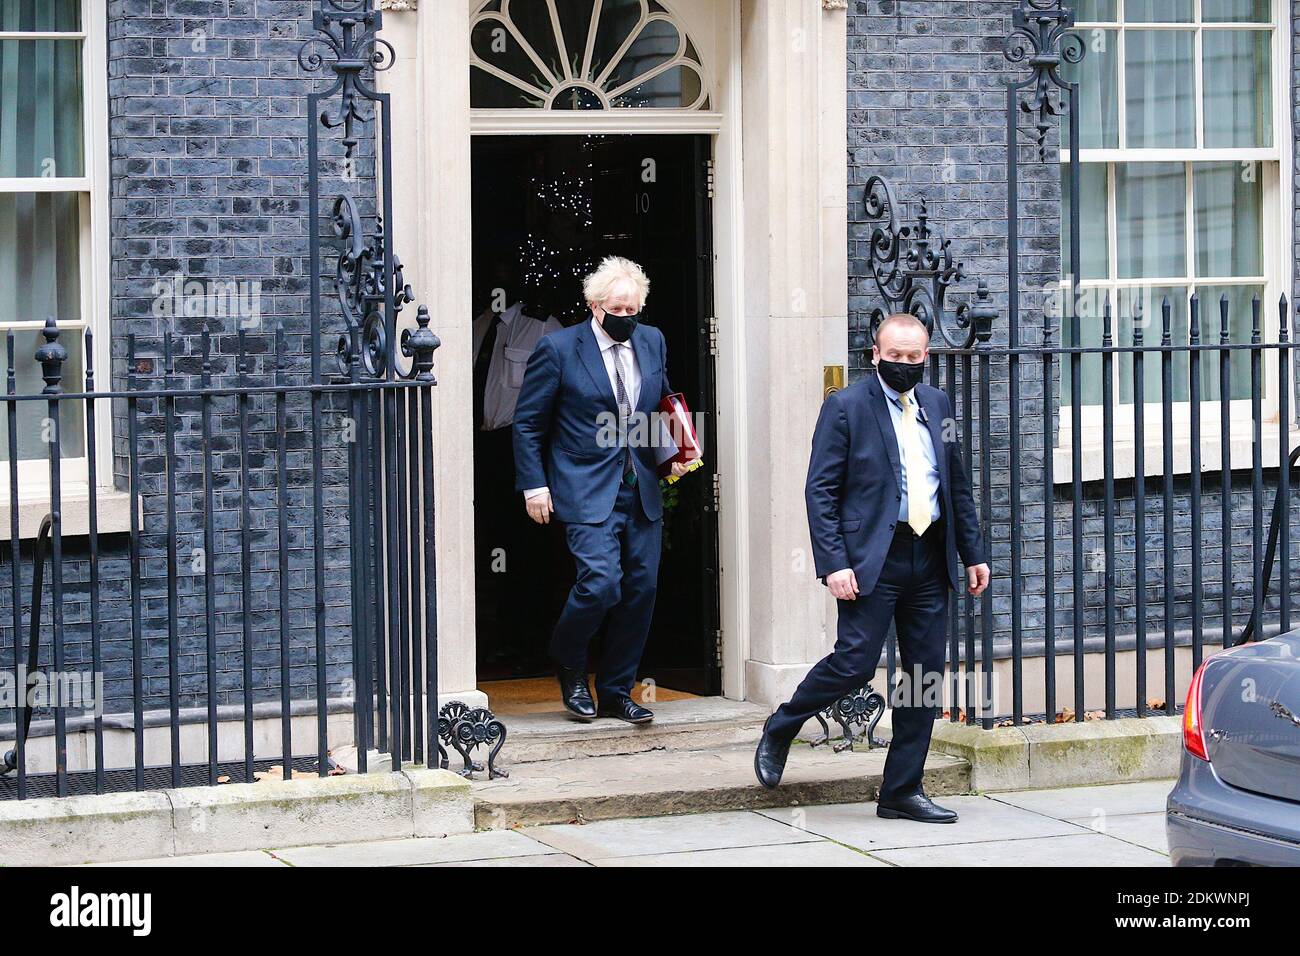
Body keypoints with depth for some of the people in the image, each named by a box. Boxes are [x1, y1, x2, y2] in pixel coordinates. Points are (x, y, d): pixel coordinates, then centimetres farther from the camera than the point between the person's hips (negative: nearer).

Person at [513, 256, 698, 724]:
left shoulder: (652, 342, 10)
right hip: (588, 491, -5)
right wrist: (534, 485, -7)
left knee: (641, 589, 4)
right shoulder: (558, 348, -5)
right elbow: (528, 424, 0)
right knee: (601, 585, -17)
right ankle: (568, 666, 12)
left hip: (642, 492, 6)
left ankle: (616, 692, 17)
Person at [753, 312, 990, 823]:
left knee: (926, 674, 4)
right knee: (854, 663, -11)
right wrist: (834, 564, -15)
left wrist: (973, 552, 13)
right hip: (873, 559, -6)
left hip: (930, 559, 6)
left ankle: (902, 791, 12)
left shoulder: (937, 404, 14)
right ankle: (779, 731, 15)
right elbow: (821, 490, -7)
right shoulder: (846, 407, -4)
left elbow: (958, 485, 19)